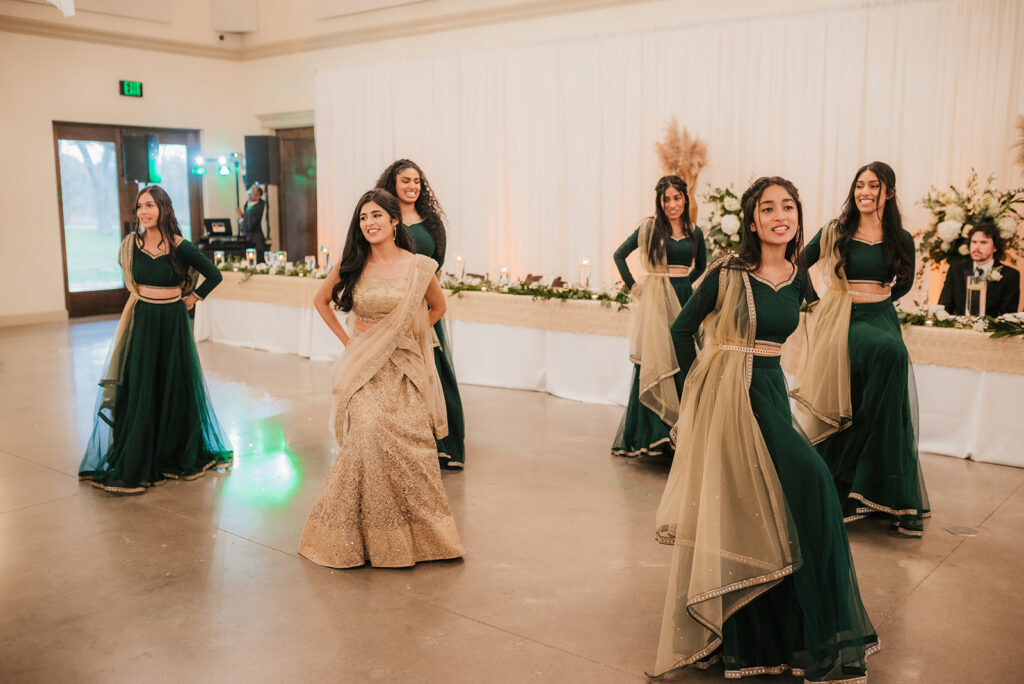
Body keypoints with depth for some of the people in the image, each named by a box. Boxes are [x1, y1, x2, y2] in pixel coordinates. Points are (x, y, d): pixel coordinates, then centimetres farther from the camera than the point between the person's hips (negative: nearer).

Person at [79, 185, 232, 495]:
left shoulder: (180, 247, -10)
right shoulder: (132, 244, 0)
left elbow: (214, 276, 0)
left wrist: (192, 298, 2)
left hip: (172, 324, -2)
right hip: (143, 323, 2)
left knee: (174, 390, 7)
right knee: (140, 392, 4)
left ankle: (179, 457, 24)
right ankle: (134, 465, 13)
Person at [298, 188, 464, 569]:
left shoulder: (419, 267, -1)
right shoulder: (352, 265, 2)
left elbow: (437, 307, 17)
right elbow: (321, 300, 17)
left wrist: (410, 334, 8)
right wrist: (346, 339, 10)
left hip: (404, 368, 0)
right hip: (364, 369, 0)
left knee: (409, 445, -6)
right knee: (367, 439, -13)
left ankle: (420, 532, 13)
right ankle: (368, 535, 4)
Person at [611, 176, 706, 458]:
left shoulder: (694, 232, 9)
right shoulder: (649, 228, -1)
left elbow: (701, 265, 24)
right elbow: (619, 255, 5)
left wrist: (683, 283, 10)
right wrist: (633, 287, -1)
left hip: (683, 299, 4)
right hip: (656, 301, -4)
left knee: (682, 365, 3)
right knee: (653, 365, -3)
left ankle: (678, 431, 13)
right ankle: (648, 434, 5)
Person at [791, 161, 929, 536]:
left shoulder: (901, 240, 8)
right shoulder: (834, 233, 3)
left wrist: (879, 297, 12)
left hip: (879, 318, 3)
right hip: (840, 321, -2)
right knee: (889, 351, -31)